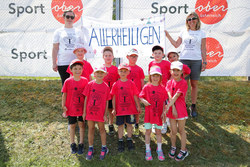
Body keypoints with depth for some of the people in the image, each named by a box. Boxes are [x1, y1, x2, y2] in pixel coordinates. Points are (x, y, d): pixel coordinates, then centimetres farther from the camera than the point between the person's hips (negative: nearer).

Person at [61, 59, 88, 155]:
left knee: (81, 125, 10)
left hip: (82, 108, 0)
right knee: (72, 125, 13)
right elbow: (64, 94, -1)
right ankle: (72, 144, 29)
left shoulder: (85, 81, -6)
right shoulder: (68, 81, -8)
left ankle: (81, 144, 24)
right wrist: (63, 106, -3)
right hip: (71, 108, 0)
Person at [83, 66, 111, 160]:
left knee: (101, 129, 12)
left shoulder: (106, 87, -5)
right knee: (91, 129, 12)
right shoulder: (90, 84, -4)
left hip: (100, 112, -1)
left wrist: (105, 114, -3)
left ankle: (104, 148, 27)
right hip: (90, 111, 1)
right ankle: (90, 148, 27)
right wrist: (84, 112, 0)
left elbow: (106, 102, -2)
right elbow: (86, 99, 0)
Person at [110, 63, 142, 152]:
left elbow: (135, 95, 3)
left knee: (129, 124, 12)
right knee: (120, 125, 9)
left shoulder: (131, 83, -2)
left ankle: (129, 140, 28)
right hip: (120, 108, 0)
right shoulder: (116, 84, -2)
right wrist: (114, 109, -1)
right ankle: (120, 141, 24)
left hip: (130, 108, 0)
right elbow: (114, 97, 0)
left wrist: (138, 106, 4)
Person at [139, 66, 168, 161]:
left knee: (158, 132, 12)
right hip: (149, 113, -1)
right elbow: (140, 97, -2)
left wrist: (164, 113, -2)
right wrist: (144, 101, -23)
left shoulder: (162, 88, -1)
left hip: (158, 113, 1)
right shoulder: (147, 87, -5)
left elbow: (163, 102, 2)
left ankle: (159, 150, 28)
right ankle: (148, 150, 23)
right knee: (148, 131, 8)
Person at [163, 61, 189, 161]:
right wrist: (173, 108, -17)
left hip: (181, 109, -3)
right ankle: (173, 147, 34)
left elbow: (176, 96, -18)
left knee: (181, 130, 9)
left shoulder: (183, 83, -11)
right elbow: (169, 97, -6)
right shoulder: (169, 82, 3)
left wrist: (167, 108, -20)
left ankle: (183, 150, 24)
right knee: (173, 131, 11)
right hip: (171, 109, 3)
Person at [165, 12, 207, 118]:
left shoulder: (201, 33, 10)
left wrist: (204, 62, 2)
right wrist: (167, 35, 8)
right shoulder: (184, 32, 13)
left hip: (196, 61, -1)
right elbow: (176, 44, 13)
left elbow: (203, 49, 7)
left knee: (194, 84, 3)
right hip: (183, 60, 1)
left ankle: (193, 107, 14)